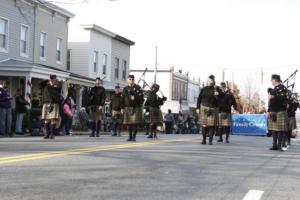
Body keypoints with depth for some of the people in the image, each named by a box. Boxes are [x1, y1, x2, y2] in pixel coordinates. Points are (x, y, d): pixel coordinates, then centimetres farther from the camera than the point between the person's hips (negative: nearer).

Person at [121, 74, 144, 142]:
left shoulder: (138, 88, 2)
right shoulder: (125, 89, 12)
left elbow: (141, 97, -5)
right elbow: (123, 99, 12)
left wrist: (135, 97, -19)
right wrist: (122, 108, 7)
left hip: (136, 108, -3)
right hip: (128, 108, 3)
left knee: (135, 123, -6)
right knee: (129, 123, 4)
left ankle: (134, 137, 0)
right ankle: (130, 136, 12)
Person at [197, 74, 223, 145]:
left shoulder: (217, 89, 2)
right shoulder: (204, 89, 5)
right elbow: (199, 99, 9)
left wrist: (217, 95, -18)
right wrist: (198, 108, 4)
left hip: (213, 109, -1)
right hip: (204, 108, 1)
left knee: (212, 125, -4)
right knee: (204, 124, -1)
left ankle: (210, 141, 3)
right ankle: (204, 140, 8)